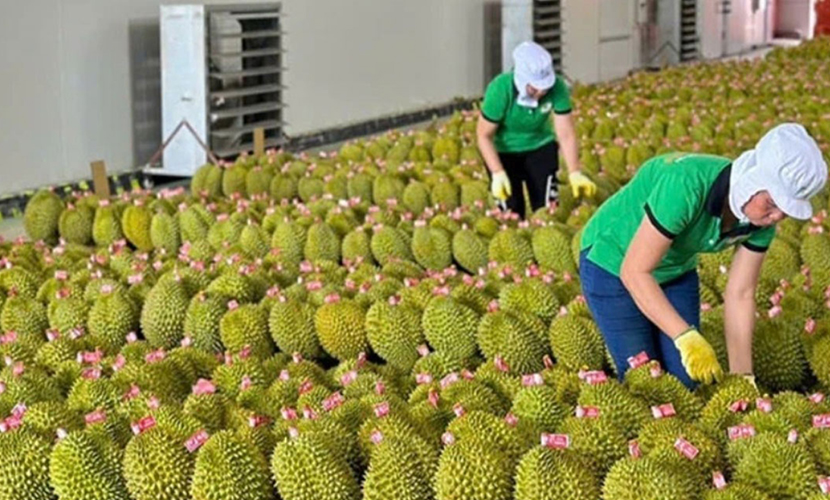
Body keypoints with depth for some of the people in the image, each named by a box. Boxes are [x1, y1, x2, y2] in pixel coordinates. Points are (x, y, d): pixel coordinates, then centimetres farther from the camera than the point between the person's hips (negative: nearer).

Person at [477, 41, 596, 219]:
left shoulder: (557, 88, -28)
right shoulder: (499, 90, -32)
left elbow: (566, 134, -22)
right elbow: (484, 136, -21)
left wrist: (575, 173, -30)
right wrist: (497, 173, -28)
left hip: (540, 146, 2)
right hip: (503, 150, -2)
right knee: (511, 212, 0)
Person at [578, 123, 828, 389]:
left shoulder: (761, 221, -18)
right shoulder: (687, 185, -38)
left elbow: (740, 295, -10)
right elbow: (634, 271, -33)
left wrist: (742, 375, -15)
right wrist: (686, 337, -40)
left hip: (676, 271, 6)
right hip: (613, 265, -5)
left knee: (686, 381, 2)